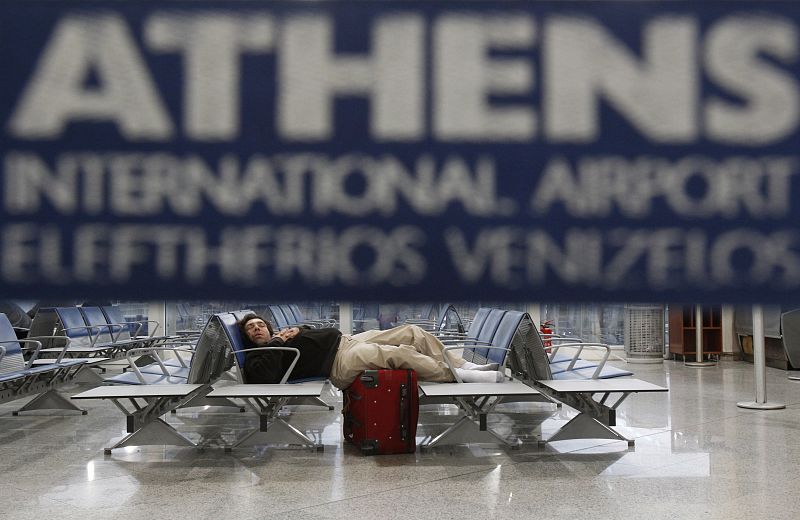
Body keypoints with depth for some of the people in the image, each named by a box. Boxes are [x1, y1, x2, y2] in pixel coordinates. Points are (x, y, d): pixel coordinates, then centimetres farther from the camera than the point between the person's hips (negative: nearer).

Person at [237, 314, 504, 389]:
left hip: (346, 340, 9)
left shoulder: (282, 333, 27)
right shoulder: (258, 356, 4)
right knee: (400, 353, -26)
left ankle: (463, 365, -1)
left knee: (412, 332, -2)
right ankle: (459, 376, -22)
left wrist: (298, 331, 7)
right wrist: (277, 343, -9)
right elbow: (266, 376, -19)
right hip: (339, 364, -9)